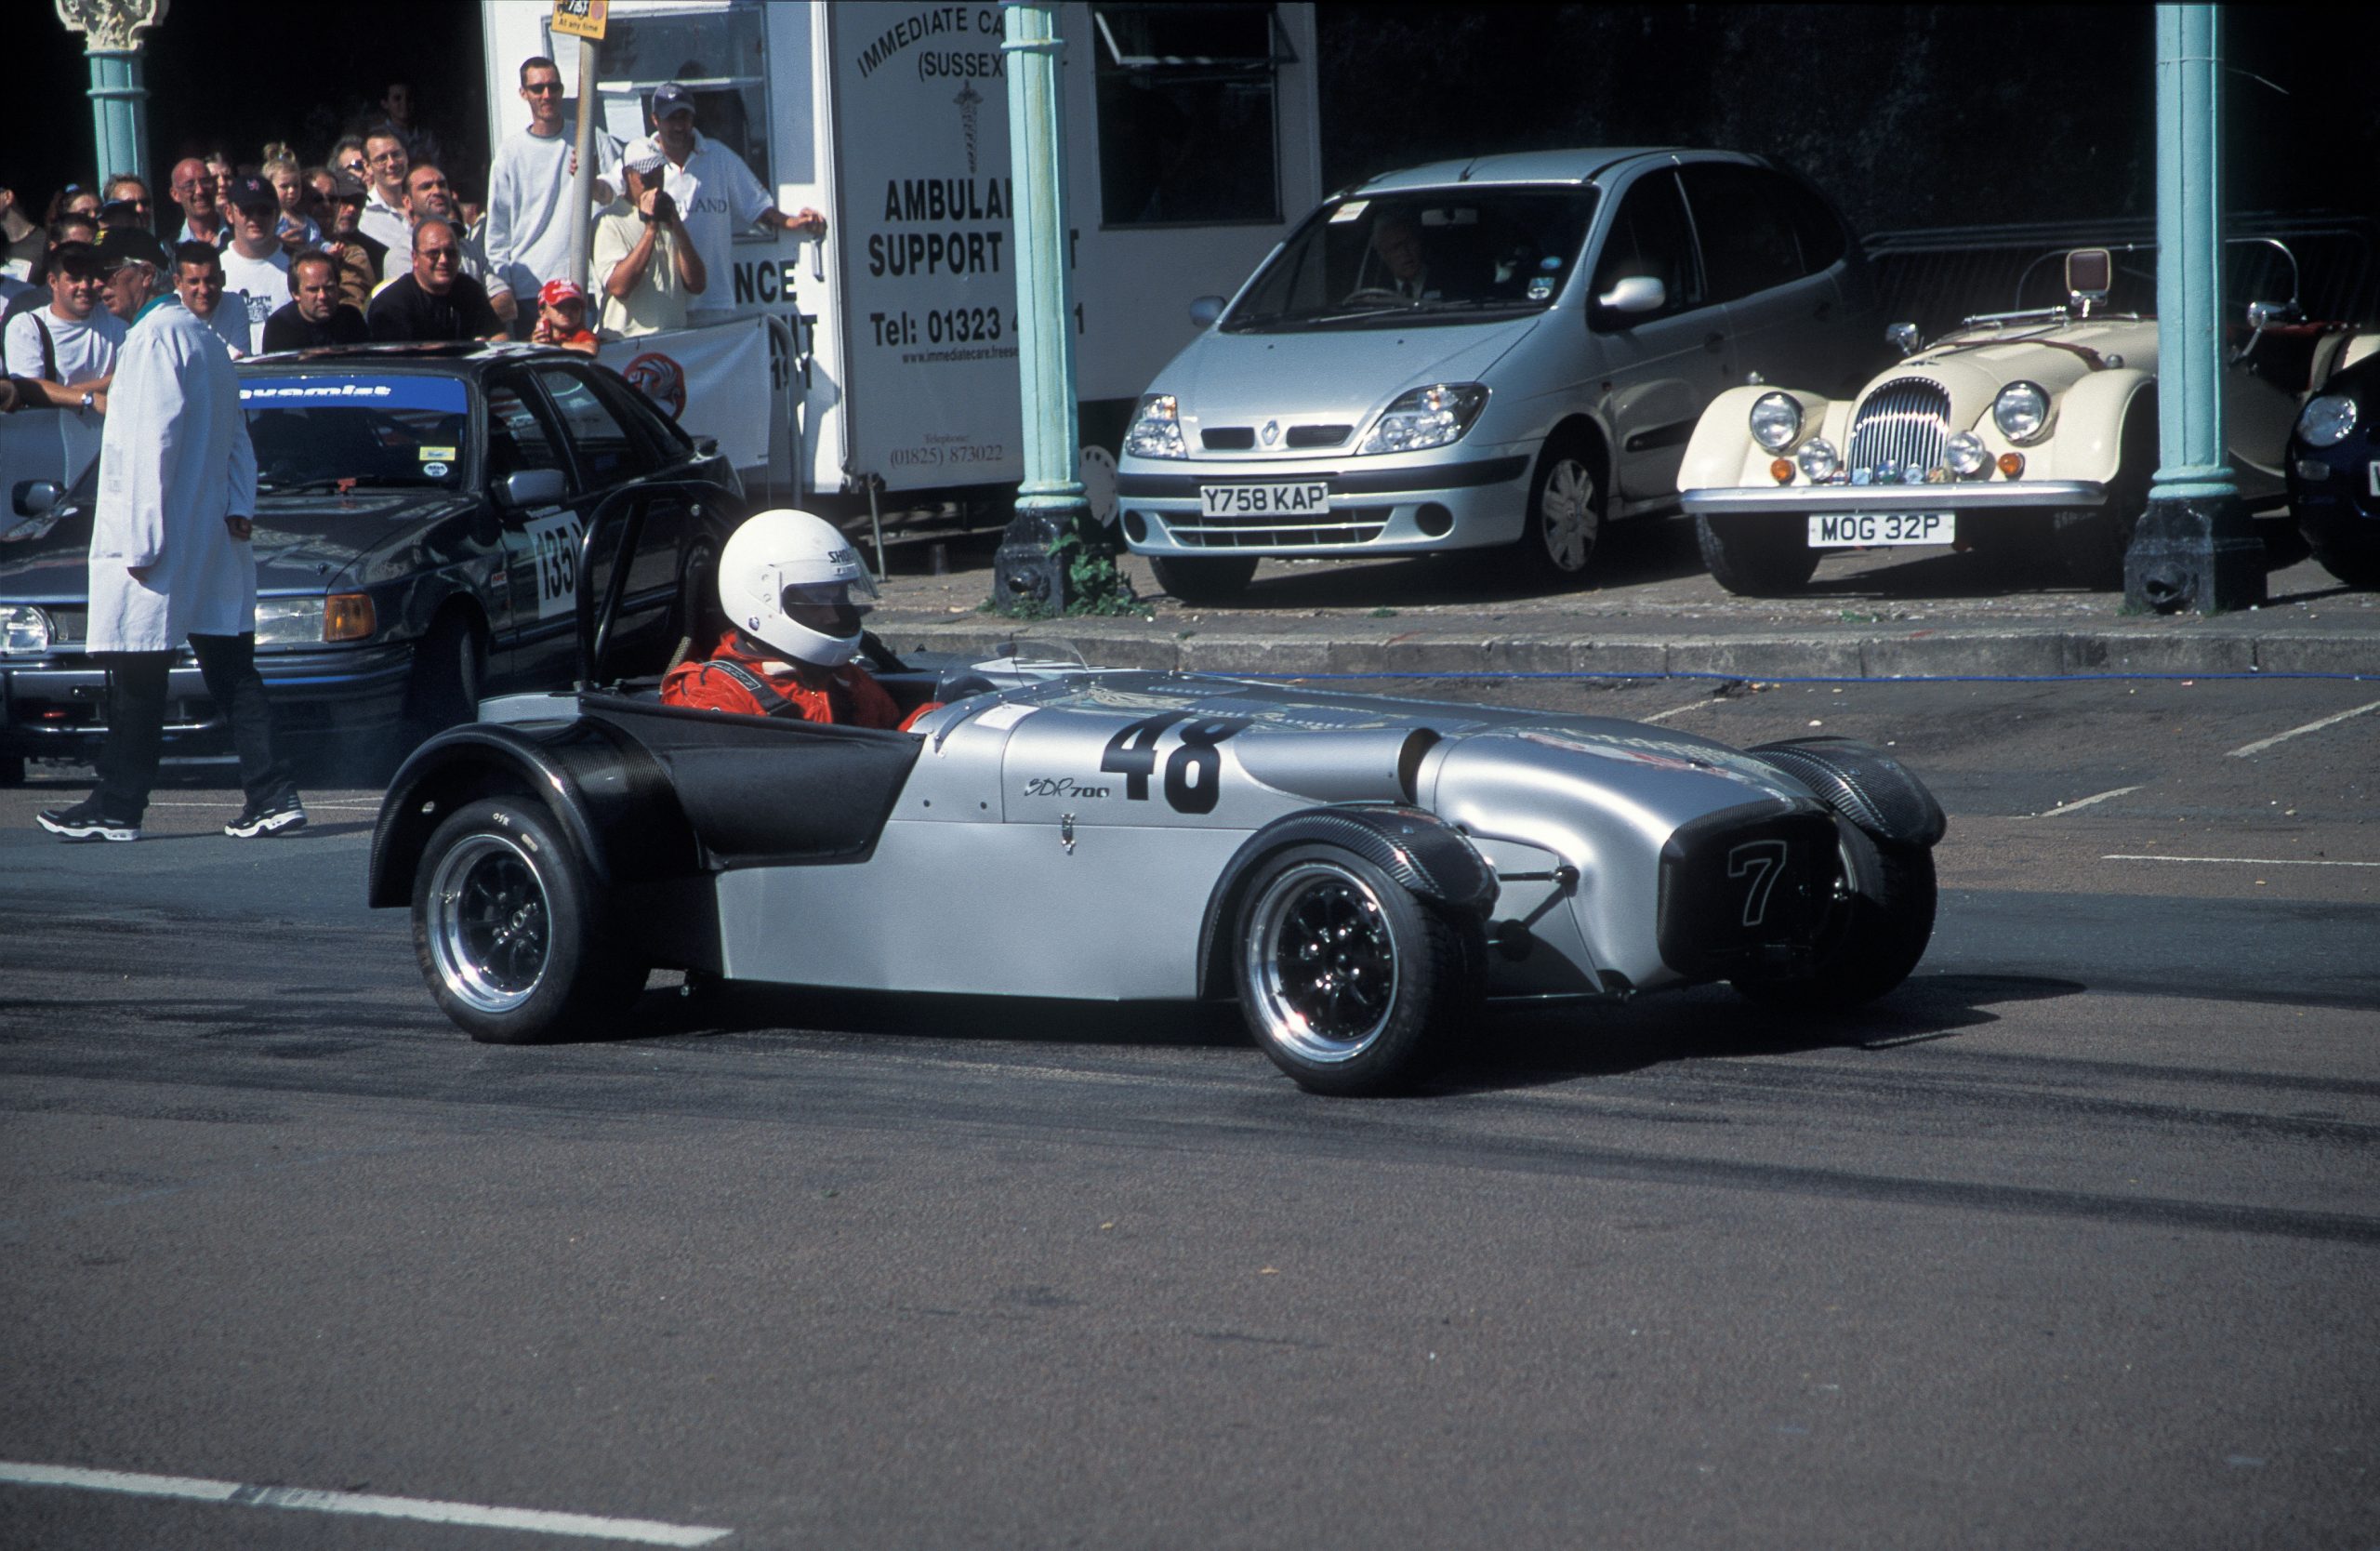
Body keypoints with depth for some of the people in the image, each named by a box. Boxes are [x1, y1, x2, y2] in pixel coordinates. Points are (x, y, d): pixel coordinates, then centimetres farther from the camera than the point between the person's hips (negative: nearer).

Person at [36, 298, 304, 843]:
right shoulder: (206, 342, 18)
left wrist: (141, 539, -19)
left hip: (158, 547, -9)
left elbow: (153, 441, -18)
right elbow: (238, 439, 19)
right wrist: (240, 507, 7)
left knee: (137, 679, -1)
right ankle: (272, 795, 0)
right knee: (231, 673, 6)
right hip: (213, 546, 9)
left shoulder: (157, 338, -12)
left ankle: (117, 807, 5)